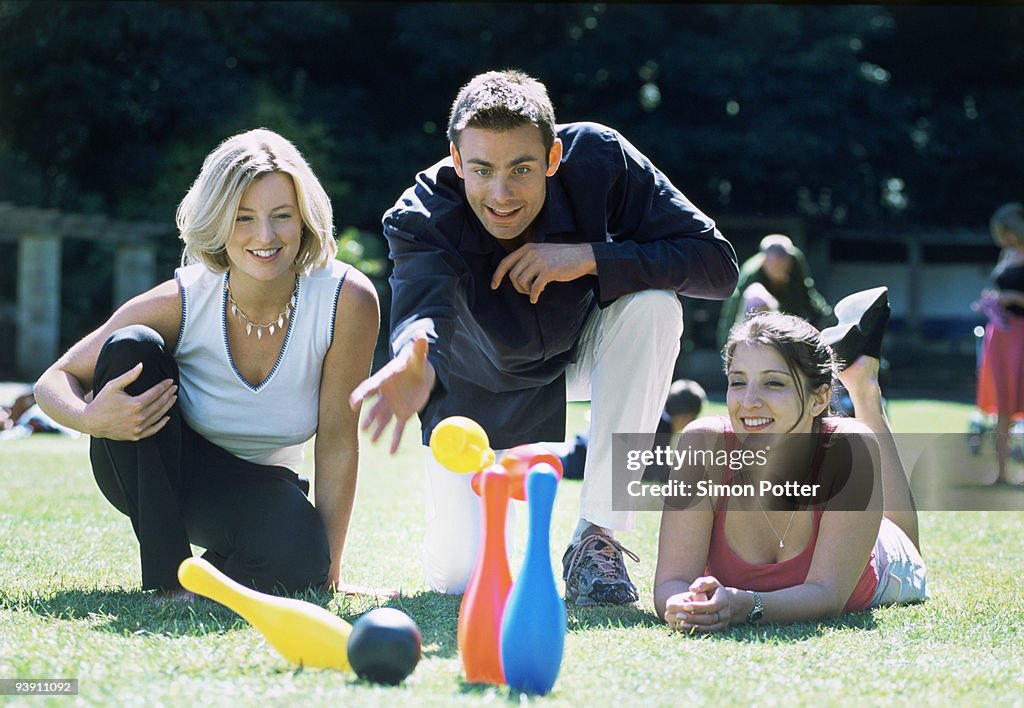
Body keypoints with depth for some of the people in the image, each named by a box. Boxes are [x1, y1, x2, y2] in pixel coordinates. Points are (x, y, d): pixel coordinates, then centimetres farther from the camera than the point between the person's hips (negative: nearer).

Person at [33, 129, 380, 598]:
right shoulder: (181, 302, -23)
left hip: (255, 486, 0)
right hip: (156, 474, 1)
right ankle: (166, 574, -22)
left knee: (296, 556, -35)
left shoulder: (347, 299, -23)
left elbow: (337, 438, -15)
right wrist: (91, 419, -38)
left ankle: (216, 568, 3)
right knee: (130, 347, -29)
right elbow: (54, 381, -14)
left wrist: (329, 566, -14)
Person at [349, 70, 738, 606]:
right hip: (481, 395, -1)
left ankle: (598, 538, -20)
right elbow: (422, 301, -51)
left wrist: (589, 257, -40)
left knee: (652, 305, -31)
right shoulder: (422, 216, -32)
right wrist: (416, 363, -76)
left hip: (581, 356, 1)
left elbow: (718, 264, -29)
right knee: (456, 578, -12)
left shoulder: (598, 159, -28)